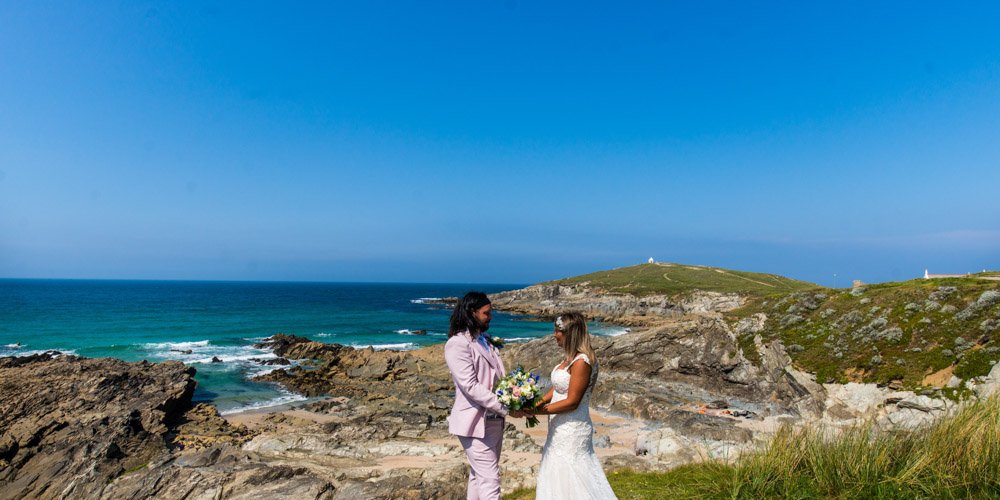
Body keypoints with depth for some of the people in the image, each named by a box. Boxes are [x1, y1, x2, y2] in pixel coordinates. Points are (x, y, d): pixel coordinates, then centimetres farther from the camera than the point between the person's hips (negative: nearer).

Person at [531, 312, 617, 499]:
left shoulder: (582, 362, -23)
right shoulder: (570, 357, 6)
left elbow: (572, 402, -23)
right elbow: (557, 388, 10)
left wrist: (536, 410, -22)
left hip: (572, 430, -10)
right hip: (562, 429, 10)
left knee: (569, 482, 3)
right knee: (556, 479, 21)